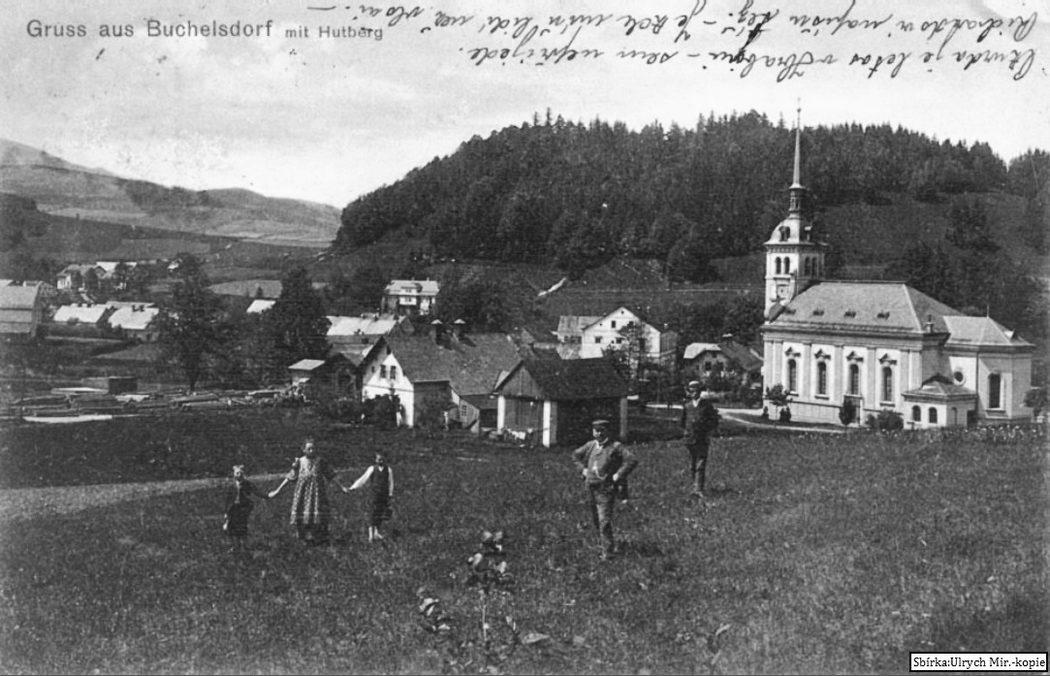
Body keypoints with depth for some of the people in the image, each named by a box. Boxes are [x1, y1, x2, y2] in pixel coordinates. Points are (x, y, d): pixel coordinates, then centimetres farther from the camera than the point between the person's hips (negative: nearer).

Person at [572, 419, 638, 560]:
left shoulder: (615, 447, -9)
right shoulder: (590, 445, 8)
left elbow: (632, 460, -17)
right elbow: (576, 455, 25)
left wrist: (618, 475, -16)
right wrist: (583, 469, 12)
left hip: (606, 489, -6)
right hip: (591, 489, 6)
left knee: (604, 521, -13)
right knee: (596, 521, 15)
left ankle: (607, 552, -4)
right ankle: (611, 544, 35)